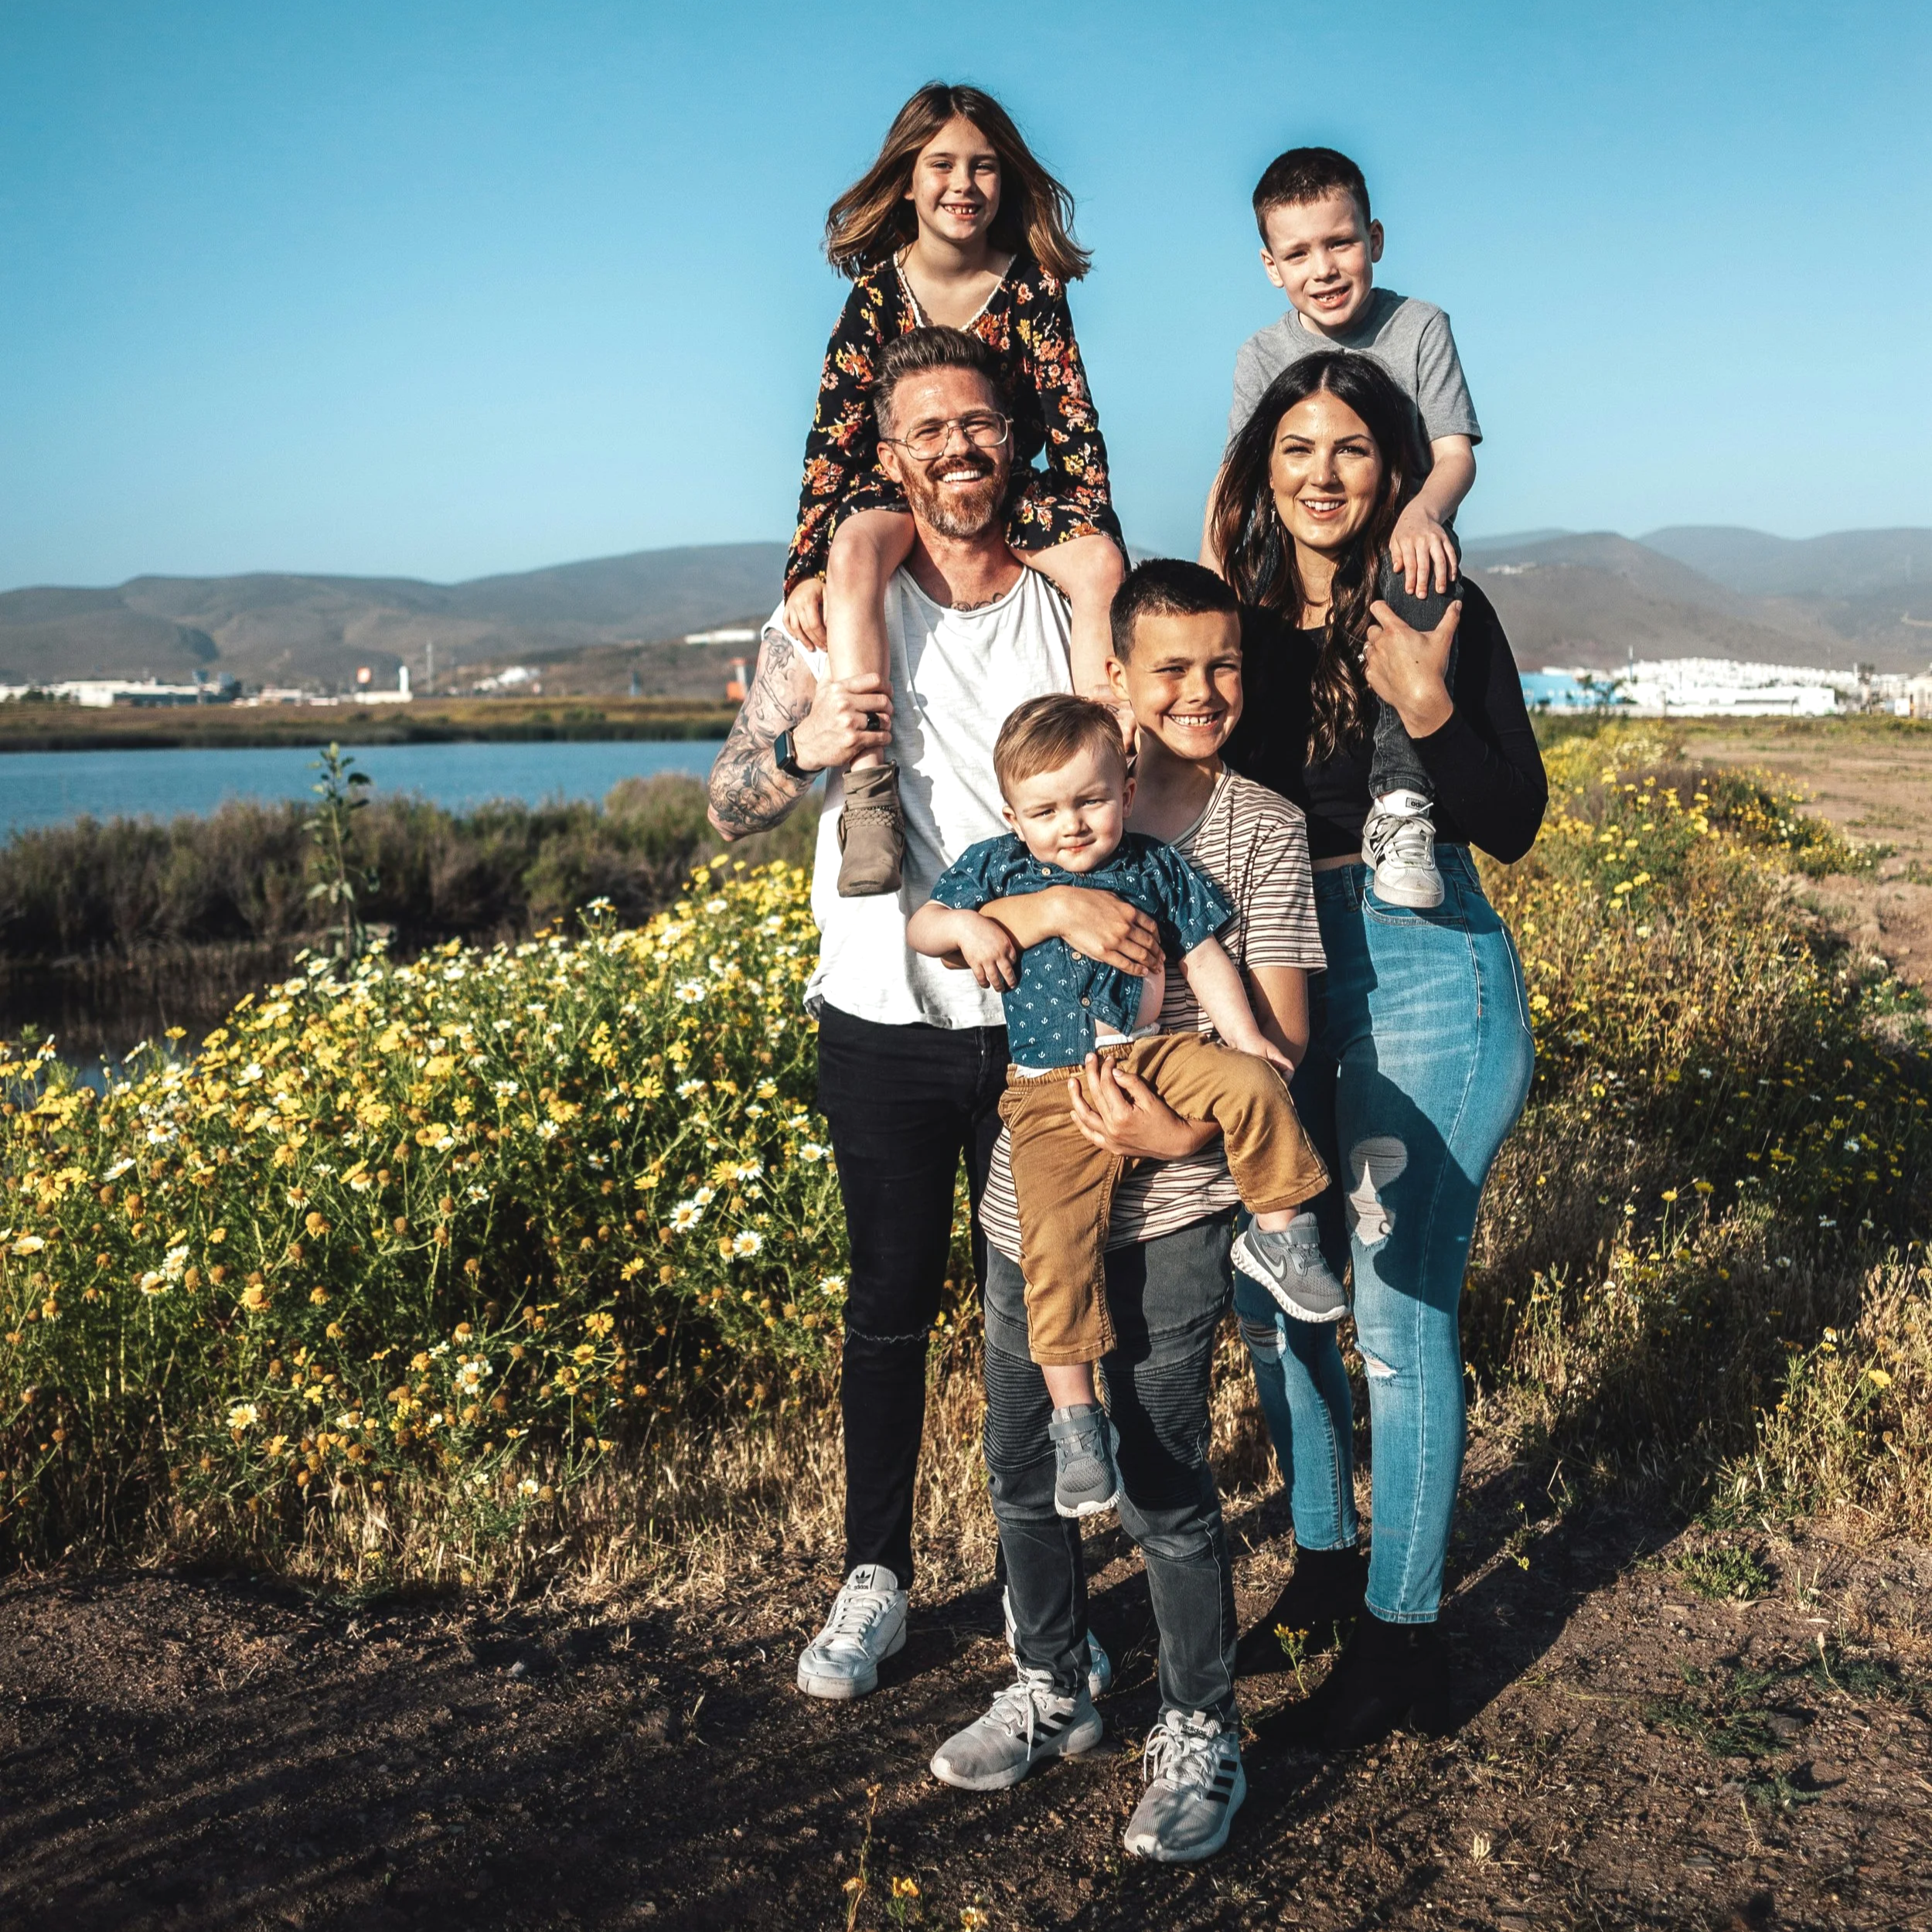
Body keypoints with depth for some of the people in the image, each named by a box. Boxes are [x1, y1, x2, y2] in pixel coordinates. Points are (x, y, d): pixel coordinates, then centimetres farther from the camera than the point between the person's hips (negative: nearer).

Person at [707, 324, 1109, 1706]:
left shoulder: (1073, 612, 1)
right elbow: (732, 812, 0)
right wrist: (805, 746, -22)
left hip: (1036, 1020, 1)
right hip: (885, 1020, 0)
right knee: (892, 1304, 11)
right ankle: (875, 1577, 26)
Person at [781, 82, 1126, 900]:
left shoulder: (1033, 285, -7)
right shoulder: (878, 288, -8)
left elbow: (1073, 420, -8)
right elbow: (834, 430, -11)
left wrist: (1098, 541, -21)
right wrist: (806, 568, -20)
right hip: (894, 483, -1)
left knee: (1102, 564, -29)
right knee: (855, 548, -36)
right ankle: (871, 800, -46)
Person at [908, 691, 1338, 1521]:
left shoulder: (1155, 867, 8)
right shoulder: (994, 868, 7)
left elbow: (1205, 955, 11)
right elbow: (919, 925, 12)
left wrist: (1243, 1033, -2)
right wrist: (964, 926, -11)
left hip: (1152, 1055, 2)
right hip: (1054, 1094, -1)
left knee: (1252, 1085, -25)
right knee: (1057, 1242, -16)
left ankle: (1278, 1234, -2)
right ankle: (1075, 1417, -6)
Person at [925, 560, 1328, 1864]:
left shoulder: (1263, 828, -2)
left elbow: (1281, 1031, -6)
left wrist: (1185, 1130, -22)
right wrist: (1053, 904, -21)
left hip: (1171, 1210, -4)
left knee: (1163, 1483, 0)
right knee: (1024, 1468, 15)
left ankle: (1202, 1736, 21)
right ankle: (1051, 1693, 37)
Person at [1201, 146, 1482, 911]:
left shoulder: (1420, 328, 3)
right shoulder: (1265, 355, 8)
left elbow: (1456, 455, -5)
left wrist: (1421, 511, -30)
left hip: (1401, 543, -3)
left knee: (1422, 567, -38)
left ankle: (1399, 799, -44)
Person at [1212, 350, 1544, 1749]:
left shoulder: (1443, 617, -7)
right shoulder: (1243, 619, 5)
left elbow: (1515, 823, -11)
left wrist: (1429, 707, -24)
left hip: (1424, 979, -5)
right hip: (1277, 977, 6)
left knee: (1401, 1315, -1)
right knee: (1269, 1290, 13)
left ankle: (1404, 1628, 16)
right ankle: (1324, 1560, 34)